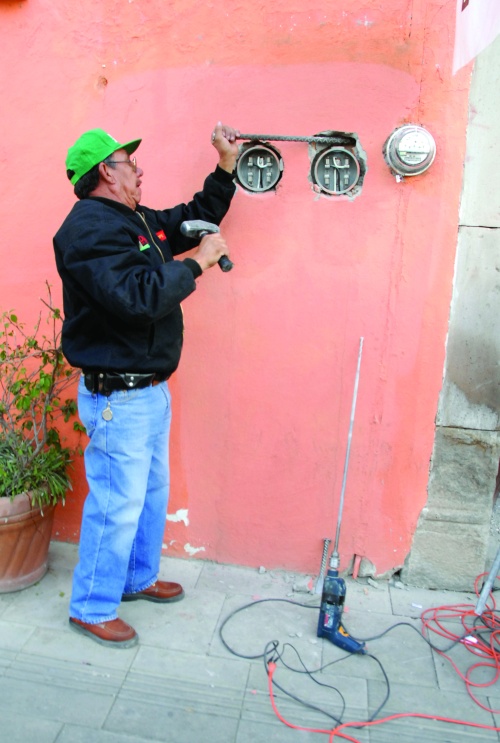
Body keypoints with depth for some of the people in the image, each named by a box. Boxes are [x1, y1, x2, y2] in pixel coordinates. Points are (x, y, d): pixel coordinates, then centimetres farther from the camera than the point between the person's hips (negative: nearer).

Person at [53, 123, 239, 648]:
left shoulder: (138, 221, 14)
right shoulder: (90, 227, -17)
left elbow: (195, 217, 27)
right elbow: (139, 295, -30)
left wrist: (226, 165, 18)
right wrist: (196, 262, -19)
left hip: (149, 390, 10)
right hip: (117, 398, -10)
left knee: (151, 493, 21)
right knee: (116, 506, 2)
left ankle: (138, 579, 41)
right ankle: (91, 609, 22)